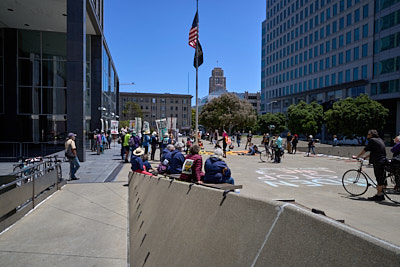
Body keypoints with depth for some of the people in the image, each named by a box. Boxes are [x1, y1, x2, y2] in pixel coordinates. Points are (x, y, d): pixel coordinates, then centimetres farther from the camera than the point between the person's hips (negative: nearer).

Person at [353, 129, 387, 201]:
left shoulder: (372, 140, -9)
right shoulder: (380, 140, 18)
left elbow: (365, 150, -7)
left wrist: (357, 157, 2)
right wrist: (365, 157, 23)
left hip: (378, 162, -9)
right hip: (383, 161, 9)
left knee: (379, 179, -5)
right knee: (381, 178, 13)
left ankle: (379, 195, 0)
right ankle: (381, 195, 20)